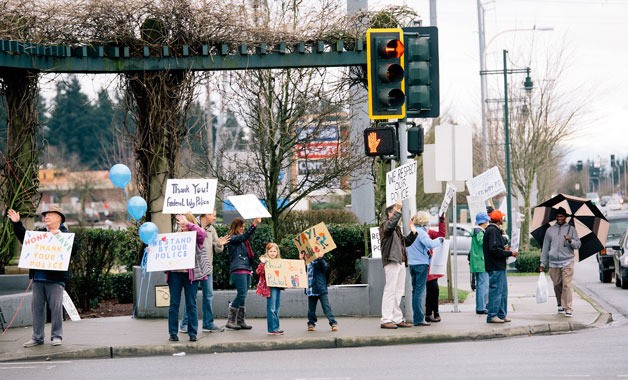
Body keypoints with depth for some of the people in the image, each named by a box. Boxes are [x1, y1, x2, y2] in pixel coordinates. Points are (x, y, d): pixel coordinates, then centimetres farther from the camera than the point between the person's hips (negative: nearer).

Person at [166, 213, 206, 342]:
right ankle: (173, 333, 9)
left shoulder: (196, 238, 3)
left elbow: (201, 233, -19)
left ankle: (192, 333, 6)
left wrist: (187, 222, -17)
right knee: (174, 304, 4)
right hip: (175, 273, 3)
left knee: (191, 304, 1)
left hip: (191, 273, -3)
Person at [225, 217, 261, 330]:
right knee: (241, 295, -14)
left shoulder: (242, 239, 22)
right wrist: (254, 224, -24)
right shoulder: (232, 238, -4)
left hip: (247, 270, 9)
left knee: (242, 296, 6)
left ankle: (240, 321, 7)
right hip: (238, 270, -9)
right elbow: (244, 236, -18)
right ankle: (230, 320, -10)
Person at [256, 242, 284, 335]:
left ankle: (276, 328, 15)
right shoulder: (265, 261, -3)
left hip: (278, 286, 7)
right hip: (270, 287, -7)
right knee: (271, 308, -8)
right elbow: (258, 272, -14)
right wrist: (262, 263, -27)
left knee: (276, 309, 10)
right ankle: (273, 329, -7)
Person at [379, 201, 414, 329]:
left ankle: (397, 319, 13)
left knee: (399, 291, 10)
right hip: (391, 261, -9)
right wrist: (398, 211, -25)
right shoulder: (384, 224, -2)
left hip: (401, 262, 9)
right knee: (390, 290, -11)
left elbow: (407, 242, 27)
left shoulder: (397, 228, 25)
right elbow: (389, 226, -26)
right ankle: (386, 320, -12)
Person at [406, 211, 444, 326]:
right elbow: (430, 244, -24)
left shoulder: (412, 231, 12)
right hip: (421, 263, -8)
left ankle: (416, 318, 18)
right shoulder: (421, 232, -13)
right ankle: (419, 319, -8)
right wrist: (439, 240, -9)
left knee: (415, 290, 14)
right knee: (420, 291, -7)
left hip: (411, 264, 8)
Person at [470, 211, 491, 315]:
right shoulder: (479, 231, -14)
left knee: (480, 284, 15)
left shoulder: (476, 231, 17)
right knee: (483, 284, -9)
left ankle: (479, 307, 19)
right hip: (481, 262, -11)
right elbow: (482, 241, -30)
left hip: (477, 262, 11)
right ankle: (481, 308, -10)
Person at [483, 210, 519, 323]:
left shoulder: (495, 230, 18)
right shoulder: (493, 231, -14)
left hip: (500, 267, 11)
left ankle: (502, 314, 20)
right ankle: (492, 316, -5)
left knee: (503, 291, 15)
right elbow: (494, 249, -22)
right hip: (495, 267, -11)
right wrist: (509, 253, -16)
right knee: (496, 290, -8)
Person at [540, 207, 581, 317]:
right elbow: (545, 247, 15)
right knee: (557, 285, 6)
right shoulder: (550, 230, 14)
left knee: (567, 285, -11)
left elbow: (578, 244, 6)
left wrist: (570, 241, -15)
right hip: (553, 262, 3)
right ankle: (560, 305, 23)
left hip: (567, 261, -3)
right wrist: (543, 263, 13)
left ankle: (568, 308, -12)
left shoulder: (571, 229, 8)